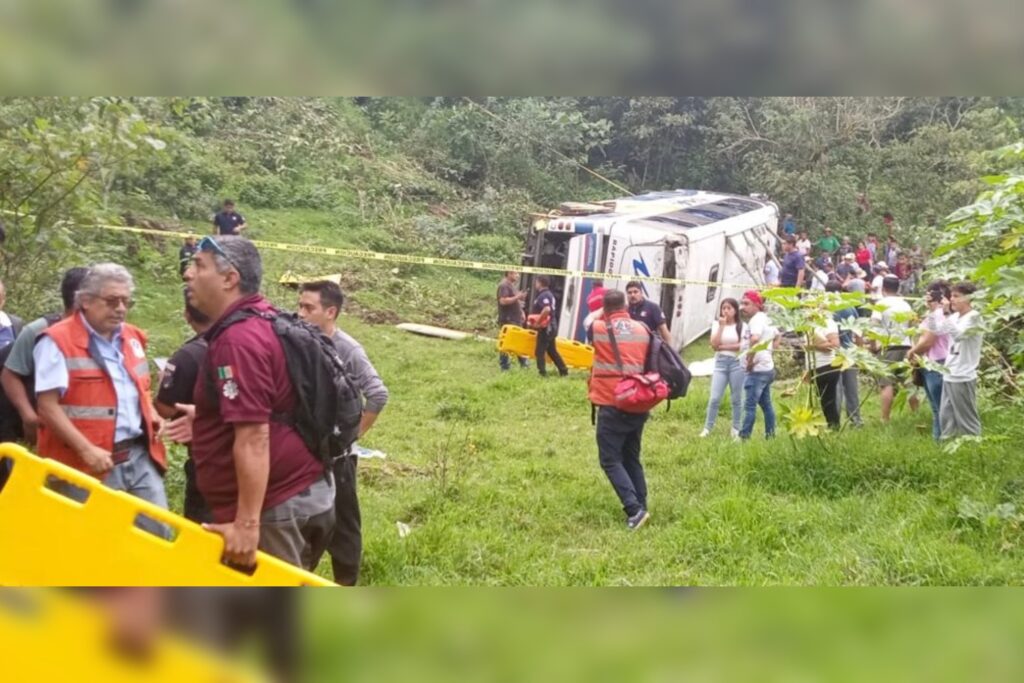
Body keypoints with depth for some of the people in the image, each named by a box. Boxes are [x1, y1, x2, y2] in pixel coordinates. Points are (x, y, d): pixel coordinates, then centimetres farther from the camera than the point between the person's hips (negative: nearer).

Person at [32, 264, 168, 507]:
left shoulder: (133, 338, 14)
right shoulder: (58, 341, -9)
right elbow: (48, 407, -15)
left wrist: (151, 413, 7)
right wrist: (86, 450, -21)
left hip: (141, 455, 7)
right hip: (90, 465, -6)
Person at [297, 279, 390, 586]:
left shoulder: (348, 350, -16)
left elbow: (378, 395, -21)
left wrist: (354, 433, -13)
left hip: (335, 453, -5)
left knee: (342, 522, 7)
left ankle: (346, 586, 20)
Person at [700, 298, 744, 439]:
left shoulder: (741, 326, 1)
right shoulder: (717, 324, 6)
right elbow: (714, 345, -5)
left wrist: (723, 347, -8)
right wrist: (721, 326, -9)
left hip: (736, 363, -1)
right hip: (720, 362, 1)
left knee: (736, 399, 6)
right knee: (714, 398, -4)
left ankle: (736, 430, 14)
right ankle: (707, 428, 4)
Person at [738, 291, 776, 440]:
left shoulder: (756, 320, -15)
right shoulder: (763, 319, 17)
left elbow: (754, 340, -33)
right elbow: (775, 335, 32)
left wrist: (750, 360, -24)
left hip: (756, 370, -11)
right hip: (766, 368, 11)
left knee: (750, 405, -11)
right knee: (766, 404, 15)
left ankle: (743, 437, -13)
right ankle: (770, 435, 20)